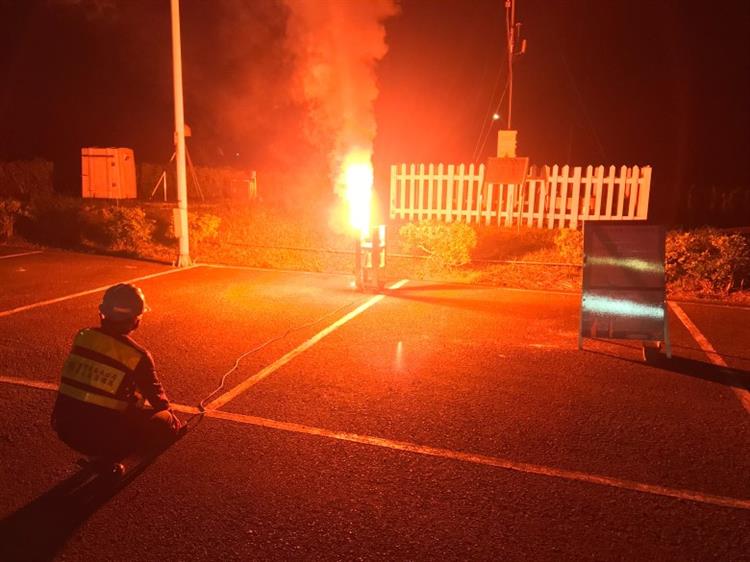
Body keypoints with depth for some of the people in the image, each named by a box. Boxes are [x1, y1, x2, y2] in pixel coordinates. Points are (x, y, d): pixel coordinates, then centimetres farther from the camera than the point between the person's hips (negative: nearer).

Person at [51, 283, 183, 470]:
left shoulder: (83, 337, -1)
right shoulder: (138, 356, -15)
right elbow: (155, 395, 1)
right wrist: (170, 414, 24)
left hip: (65, 430, 6)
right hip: (101, 437, -6)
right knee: (165, 422, 6)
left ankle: (98, 454, 19)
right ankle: (108, 458, 0)